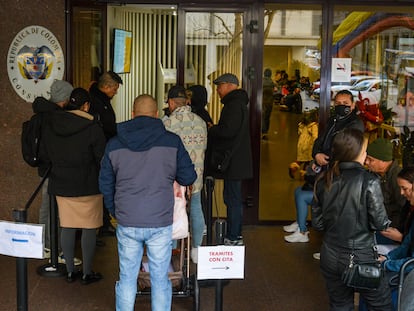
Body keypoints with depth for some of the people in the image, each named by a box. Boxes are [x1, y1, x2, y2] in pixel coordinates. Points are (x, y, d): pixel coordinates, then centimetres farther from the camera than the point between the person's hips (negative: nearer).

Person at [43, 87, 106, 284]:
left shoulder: (51, 124, 2)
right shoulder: (92, 127, -15)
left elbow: (47, 153, 11)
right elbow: (102, 158, -9)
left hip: (61, 185, 5)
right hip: (88, 186, -5)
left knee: (67, 228, 12)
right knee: (89, 229, 6)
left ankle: (70, 271, 20)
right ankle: (87, 273, 13)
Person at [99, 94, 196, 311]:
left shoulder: (114, 144, 3)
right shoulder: (172, 141, -4)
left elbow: (105, 184, 9)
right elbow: (188, 178, 1)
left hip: (127, 224, 2)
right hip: (161, 223, -1)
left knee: (127, 277, 14)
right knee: (160, 279, 10)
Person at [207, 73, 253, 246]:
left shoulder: (234, 105, -15)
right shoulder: (237, 103, 19)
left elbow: (227, 131, -24)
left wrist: (210, 129, -9)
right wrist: (213, 129, 8)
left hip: (233, 161, -11)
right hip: (236, 161, 11)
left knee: (232, 199, -7)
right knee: (234, 199, 16)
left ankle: (233, 238, -2)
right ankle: (235, 235, 24)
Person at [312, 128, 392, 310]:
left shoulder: (324, 181, -2)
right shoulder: (369, 181, -17)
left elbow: (317, 222, 4)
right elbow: (379, 222, -13)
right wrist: (386, 223, 8)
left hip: (330, 257, 5)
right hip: (361, 257, -5)